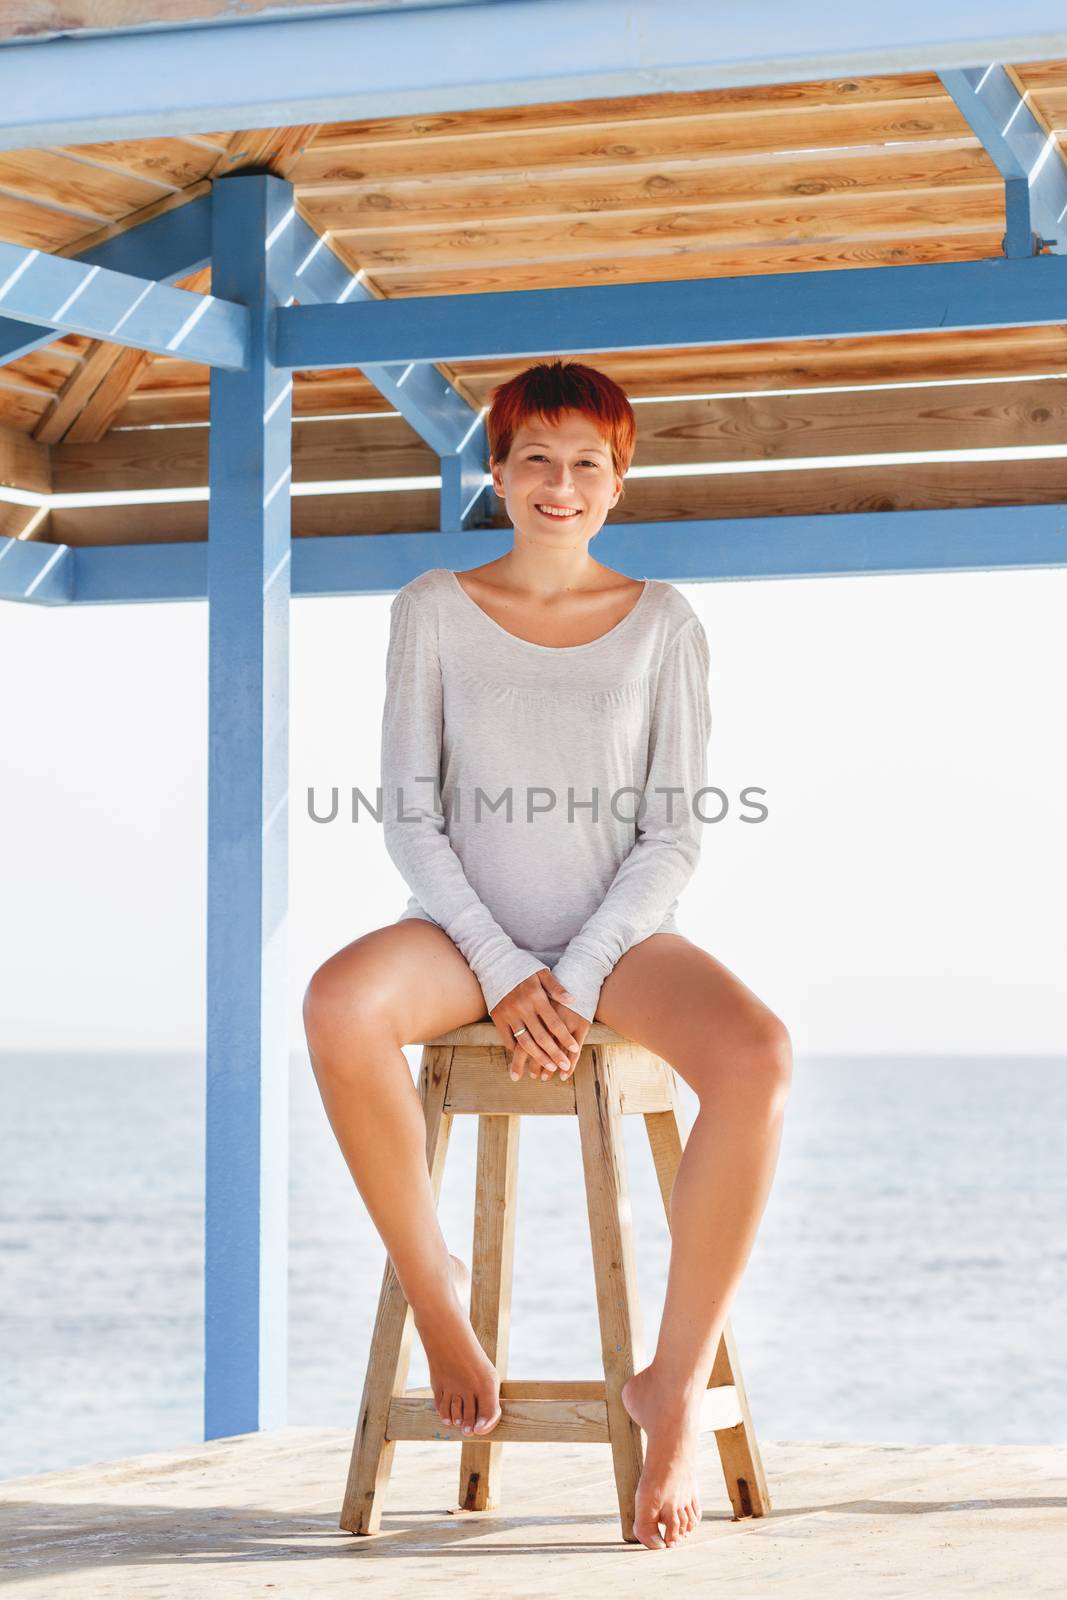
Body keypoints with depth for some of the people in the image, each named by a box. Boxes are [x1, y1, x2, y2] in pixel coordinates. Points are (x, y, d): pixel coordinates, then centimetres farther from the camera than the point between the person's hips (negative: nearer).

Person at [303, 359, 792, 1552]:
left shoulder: (662, 623, 3)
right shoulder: (434, 611, 3)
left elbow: (674, 835, 0)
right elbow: (410, 816, -1)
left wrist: (577, 976, -13)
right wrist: (502, 971, -13)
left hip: (619, 931, 0)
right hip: (473, 928, 0)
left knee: (759, 1060, -33)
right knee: (339, 1005, -36)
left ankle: (675, 1383, -19)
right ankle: (433, 1289, -13)